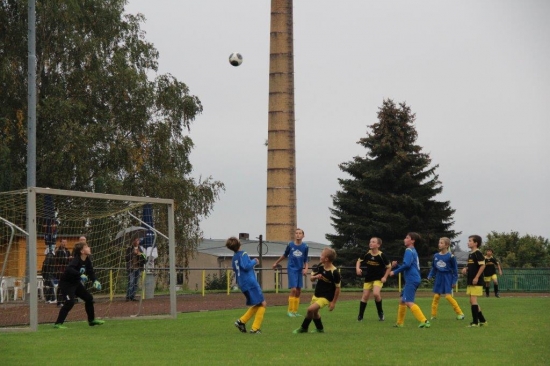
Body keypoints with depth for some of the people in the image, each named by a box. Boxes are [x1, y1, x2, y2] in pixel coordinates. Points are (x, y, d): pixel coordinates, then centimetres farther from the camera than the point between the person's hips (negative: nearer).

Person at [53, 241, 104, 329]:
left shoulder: (87, 260, -2)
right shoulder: (77, 259, -27)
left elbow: (91, 272, 3)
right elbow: (69, 269, -43)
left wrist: (95, 281, -14)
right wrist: (80, 275, -52)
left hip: (76, 283, 9)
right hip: (66, 283, -9)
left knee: (89, 298, 13)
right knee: (70, 302, -24)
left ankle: (92, 320, 29)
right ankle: (58, 323, -23)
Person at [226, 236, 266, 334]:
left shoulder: (234, 258, 14)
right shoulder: (243, 254, -10)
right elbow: (246, 266, -23)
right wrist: (254, 261, -7)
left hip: (243, 284, 9)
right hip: (250, 282, -9)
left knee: (257, 304, 20)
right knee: (262, 304, -3)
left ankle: (241, 321, 11)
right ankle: (255, 328, -8)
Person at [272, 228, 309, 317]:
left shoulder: (305, 247, -1)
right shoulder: (290, 245, -3)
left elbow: (306, 260, 8)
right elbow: (285, 255, 14)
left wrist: (306, 268, -8)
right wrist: (276, 263, 24)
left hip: (300, 270, 3)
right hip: (292, 269, -3)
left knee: (298, 291, 6)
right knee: (293, 289, -13)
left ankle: (295, 311, 17)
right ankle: (290, 310, -4)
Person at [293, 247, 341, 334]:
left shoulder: (334, 272, -24)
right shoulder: (320, 266, -5)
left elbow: (337, 288, -16)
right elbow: (311, 278, 5)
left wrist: (333, 302, -14)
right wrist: (316, 276, -20)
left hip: (326, 297, -8)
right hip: (317, 294, 8)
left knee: (311, 309, -20)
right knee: (314, 312, 21)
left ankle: (303, 328, -1)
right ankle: (320, 328, 43)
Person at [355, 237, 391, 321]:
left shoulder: (382, 256, -16)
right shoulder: (367, 254, -7)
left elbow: (389, 267, -6)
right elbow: (359, 261, 8)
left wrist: (385, 277, -12)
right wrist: (358, 268, -11)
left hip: (378, 278, -4)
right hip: (368, 278, 4)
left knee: (376, 293, -24)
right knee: (365, 296, 4)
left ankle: (380, 313, -2)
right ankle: (360, 316, 15)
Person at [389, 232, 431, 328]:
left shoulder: (409, 250, -9)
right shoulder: (413, 251, 22)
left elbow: (406, 264, -22)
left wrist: (395, 272, -11)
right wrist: (396, 266, 13)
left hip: (411, 280, -10)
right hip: (410, 280, 10)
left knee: (409, 302, -17)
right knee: (402, 300, 18)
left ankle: (424, 321, -26)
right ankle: (399, 323, 26)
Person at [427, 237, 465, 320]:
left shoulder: (450, 256, -9)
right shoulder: (436, 256, 4)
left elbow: (455, 269, -4)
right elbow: (433, 267, 14)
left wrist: (454, 281, -6)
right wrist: (430, 276, 0)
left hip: (447, 278, -5)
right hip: (438, 278, 5)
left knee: (448, 296, -11)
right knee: (436, 296, 4)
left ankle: (460, 313, -1)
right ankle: (433, 315, 12)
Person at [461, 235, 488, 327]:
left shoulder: (477, 253, -12)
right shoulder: (470, 254, 15)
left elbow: (483, 265, -19)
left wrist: (477, 277, -21)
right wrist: (465, 269, 5)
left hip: (476, 281, -10)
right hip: (470, 281, 10)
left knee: (473, 299, -11)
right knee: (472, 301, 13)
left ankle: (475, 321, -8)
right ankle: (482, 320, 22)